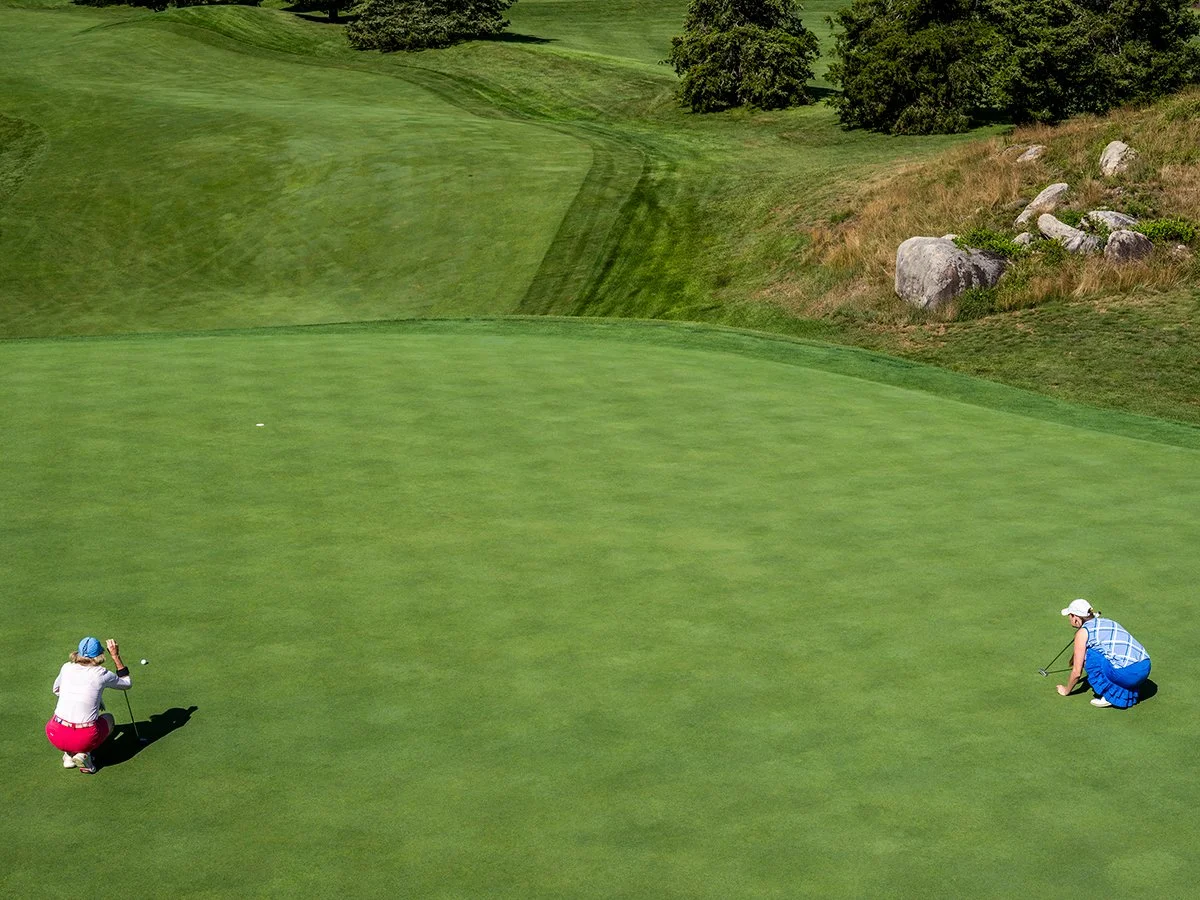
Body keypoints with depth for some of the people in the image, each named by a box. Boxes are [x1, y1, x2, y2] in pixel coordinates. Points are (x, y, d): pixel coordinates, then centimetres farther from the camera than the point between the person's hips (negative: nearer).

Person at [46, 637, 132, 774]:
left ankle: (69, 755, 15)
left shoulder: (67, 668, 6)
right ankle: (83, 754, 3)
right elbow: (127, 683, 16)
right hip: (84, 739, -3)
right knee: (108, 717, 28)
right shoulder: (102, 674, -3)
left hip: (56, 736, 3)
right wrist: (116, 656, 16)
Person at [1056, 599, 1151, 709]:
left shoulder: (1083, 632, 2)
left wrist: (1066, 690, 24)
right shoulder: (1106, 622, 24)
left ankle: (1110, 696, 4)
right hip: (1146, 668, 8)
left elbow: (1077, 672, 7)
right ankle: (1131, 693, 17)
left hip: (1128, 673, -8)